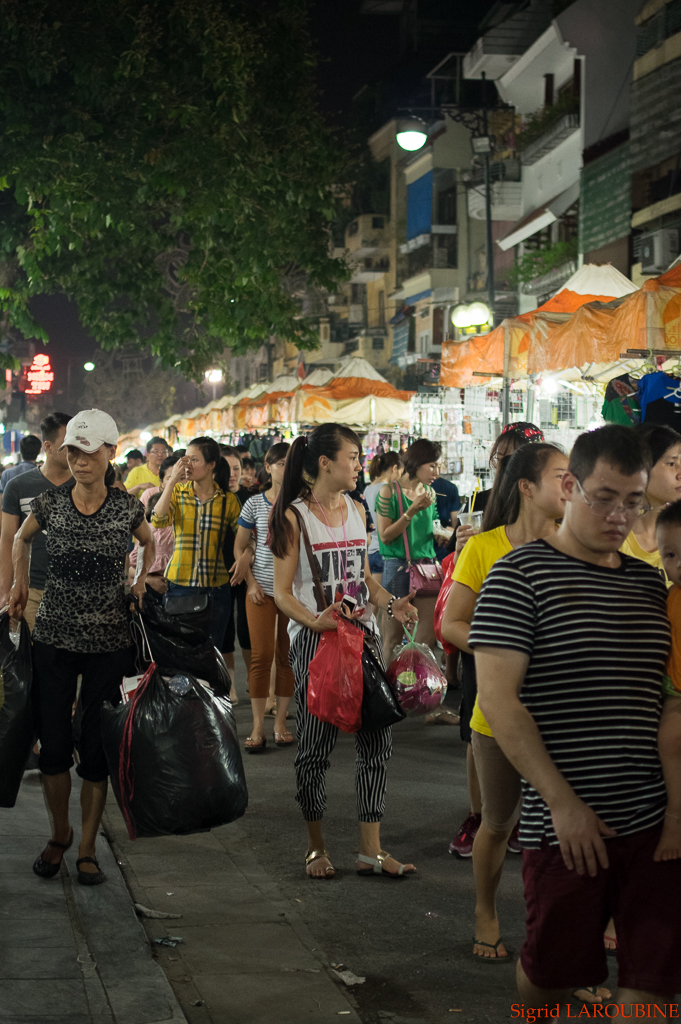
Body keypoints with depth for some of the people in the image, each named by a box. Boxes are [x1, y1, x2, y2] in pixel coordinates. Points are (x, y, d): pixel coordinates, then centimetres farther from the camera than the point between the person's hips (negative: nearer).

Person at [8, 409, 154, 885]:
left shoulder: (127, 508, -4)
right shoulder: (49, 502, -2)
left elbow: (149, 542, 19)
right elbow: (22, 538, 19)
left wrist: (143, 579, 7)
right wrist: (20, 583, 12)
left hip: (109, 642, -1)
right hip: (54, 637, 1)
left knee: (97, 747, 2)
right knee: (53, 743, 4)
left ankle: (88, 847, 16)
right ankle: (60, 833, 26)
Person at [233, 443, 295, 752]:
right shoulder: (255, 503, 3)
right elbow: (239, 547, 7)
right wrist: (251, 582, -2)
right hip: (262, 589, -1)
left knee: (287, 656, 5)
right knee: (261, 655, -3)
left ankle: (280, 722, 15)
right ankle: (258, 726, 3)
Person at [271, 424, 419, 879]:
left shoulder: (356, 510, 13)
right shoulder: (294, 516, -5)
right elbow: (282, 592, -7)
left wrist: (391, 603, 2)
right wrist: (314, 620, -25)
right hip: (316, 640, -5)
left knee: (377, 739, 1)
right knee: (316, 744, 2)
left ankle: (371, 849, 9)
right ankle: (316, 846, 18)